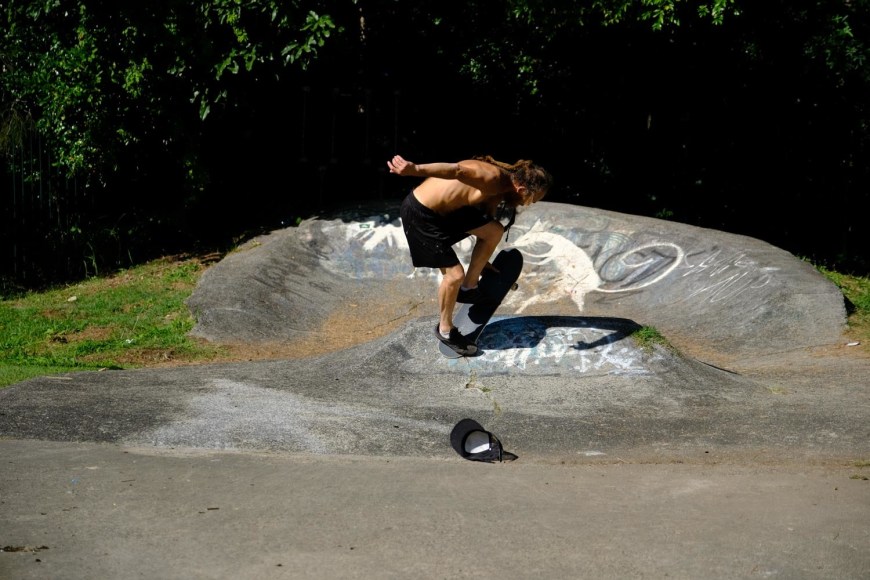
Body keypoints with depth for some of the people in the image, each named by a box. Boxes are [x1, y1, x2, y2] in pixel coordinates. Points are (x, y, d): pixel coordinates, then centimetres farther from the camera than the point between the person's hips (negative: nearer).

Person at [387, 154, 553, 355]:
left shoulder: (496, 192, 8)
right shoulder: (493, 178, -23)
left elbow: (485, 228, 23)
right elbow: (456, 170, -40)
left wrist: (483, 261, 33)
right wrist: (415, 169, -54)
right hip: (421, 214, -9)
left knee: (495, 231, 5)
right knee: (455, 274, -6)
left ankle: (469, 288, 20)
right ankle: (445, 329, 16)